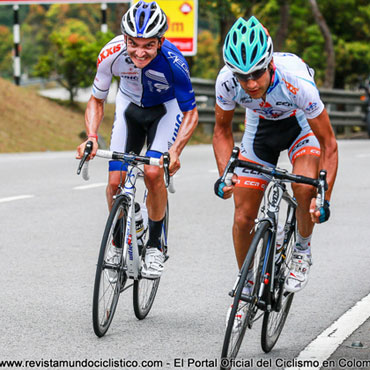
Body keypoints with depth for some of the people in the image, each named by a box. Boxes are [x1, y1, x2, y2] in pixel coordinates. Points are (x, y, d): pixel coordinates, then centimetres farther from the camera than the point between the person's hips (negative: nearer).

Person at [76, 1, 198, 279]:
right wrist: (91, 137, -29)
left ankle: (155, 246, -3)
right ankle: (119, 245, 16)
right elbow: (97, 101, -12)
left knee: (153, 173, -24)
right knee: (115, 181, -8)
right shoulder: (111, 55, -29)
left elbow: (190, 113, -23)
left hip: (167, 107, -3)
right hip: (130, 105, 3)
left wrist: (176, 149, -39)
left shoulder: (173, 62, -35)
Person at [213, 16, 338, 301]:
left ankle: (303, 250, -3)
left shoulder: (297, 82, -40)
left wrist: (324, 200, -36)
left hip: (301, 123, -3)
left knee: (305, 188, -32)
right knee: (243, 219, -1)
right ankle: (246, 284, 23)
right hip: (261, 126, 3)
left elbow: (329, 144, -29)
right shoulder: (227, 81, -30)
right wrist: (224, 176, -23)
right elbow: (222, 130, -9)